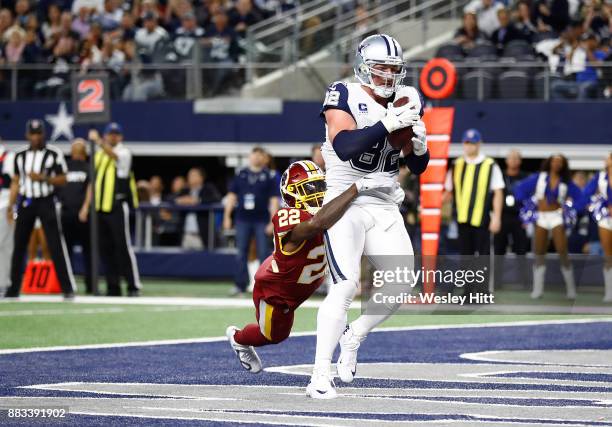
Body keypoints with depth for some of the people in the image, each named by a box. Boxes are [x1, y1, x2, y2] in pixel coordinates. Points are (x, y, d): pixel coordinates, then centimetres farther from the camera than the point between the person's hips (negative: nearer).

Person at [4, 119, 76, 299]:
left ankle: (68, 288, -6)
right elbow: (15, 182, 13)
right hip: (25, 203, 4)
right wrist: (10, 206, 7)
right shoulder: (20, 156, 9)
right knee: (19, 246, 6)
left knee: (56, 246, -8)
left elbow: (63, 180, -3)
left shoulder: (54, 154, -3)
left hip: (46, 202, -4)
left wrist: (43, 178, -17)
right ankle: (14, 288, 15)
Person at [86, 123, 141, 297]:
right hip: (100, 208, 7)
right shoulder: (98, 154, 18)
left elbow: (113, 154, -26)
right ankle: (112, 288, 10)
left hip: (118, 207, -7)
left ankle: (134, 286, -8)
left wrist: (98, 141, -36)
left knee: (123, 246, -10)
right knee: (105, 248, 6)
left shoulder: (124, 152, -2)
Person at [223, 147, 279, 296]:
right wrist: (227, 216, 3)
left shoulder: (269, 176, 3)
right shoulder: (240, 174, 10)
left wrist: (272, 222, -9)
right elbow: (232, 196, 11)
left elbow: (274, 200, -1)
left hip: (262, 221, -2)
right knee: (241, 254, 3)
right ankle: (240, 285, 7)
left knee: (263, 254, -3)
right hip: (242, 220, 2)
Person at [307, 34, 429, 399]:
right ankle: (321, 376, -17)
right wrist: (388, 124, -34)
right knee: (345, 286, -19)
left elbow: (418, 167, 9)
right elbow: (344, 147, -28)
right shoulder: (345, 96, -10)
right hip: (347, 203, -6)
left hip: (386, 208, 6)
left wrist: (419, 145, -13)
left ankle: (353, 337, 29)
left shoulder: (406, 100, 6)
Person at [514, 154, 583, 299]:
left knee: (563, 253, -9)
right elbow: (520, 188, 5)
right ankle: (538, 289, 7)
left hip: (557, 218, -2)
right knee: (539, 254, 2)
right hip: (541, 218, 2)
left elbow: (580, 198, 5)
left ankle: (571, 289, -1)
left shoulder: (566, 182, 4)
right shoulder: (539, 177, 5)